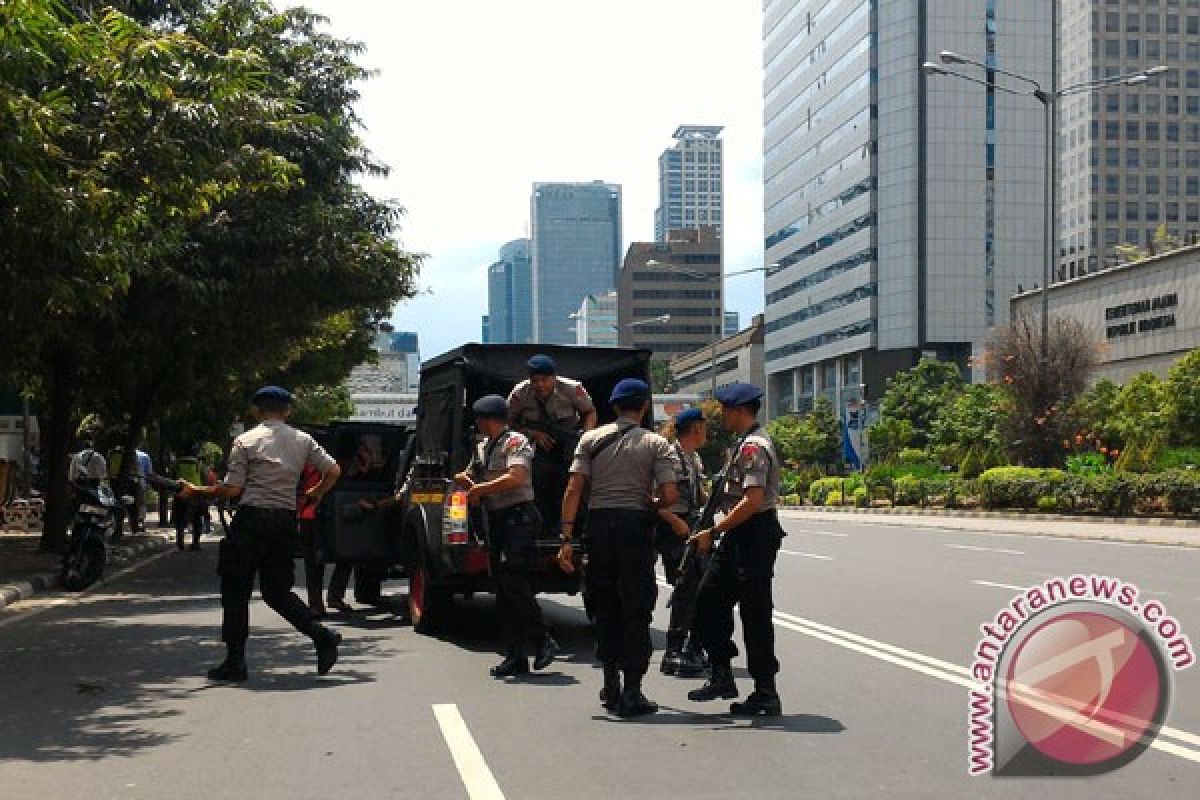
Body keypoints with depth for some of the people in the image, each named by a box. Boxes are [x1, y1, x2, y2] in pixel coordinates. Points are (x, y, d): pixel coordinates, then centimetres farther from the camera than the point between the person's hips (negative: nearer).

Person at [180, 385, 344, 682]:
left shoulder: (246, 441, -3)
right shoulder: (302, 440, 9)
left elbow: (232, 489, -7)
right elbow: (333, 471, 5)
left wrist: (197, 491, 6)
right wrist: (316, 494, 22)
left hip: (252, 518, -4)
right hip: (286, 520, 5)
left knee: (236, 590, 6)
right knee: (277, 591, 15)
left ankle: (235, 661, 7)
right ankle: (322, 636, -1)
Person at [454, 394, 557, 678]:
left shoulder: (515, 442, -7)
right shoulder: (482, 447, 18)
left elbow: (516, 477, -21)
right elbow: (470, 478, 27)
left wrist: (481, 488, -13)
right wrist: (464, 479, 3)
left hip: (519, 518, -9)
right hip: (496, 521, 9)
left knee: (512, 580, -19)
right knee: (503, 589, 6)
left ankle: (542, 640, -6)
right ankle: (515, 657, 10)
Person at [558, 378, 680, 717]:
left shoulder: (591, 439, 5)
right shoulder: (656, 444, 0)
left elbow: (573, 490, -3)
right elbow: (670, 496, -9)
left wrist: (567, 539, -3)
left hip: (599, 523, 3)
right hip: (636, 525, -2)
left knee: (604, 604, 15)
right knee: (636, 609, 4)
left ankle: (611, 685, 24)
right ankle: (631, 693, 4)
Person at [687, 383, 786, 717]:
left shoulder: (753, 446, -16)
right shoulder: (746, 444, 16)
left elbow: (753, 501, -25)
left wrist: (714, 532, -23)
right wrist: (719, 533, 17)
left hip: (754, 536, -10)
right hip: (739, 538, 10)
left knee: (755, 614, -3)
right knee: (709, 599, 10)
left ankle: (766, 694, 6)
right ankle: (721, 676, 16)